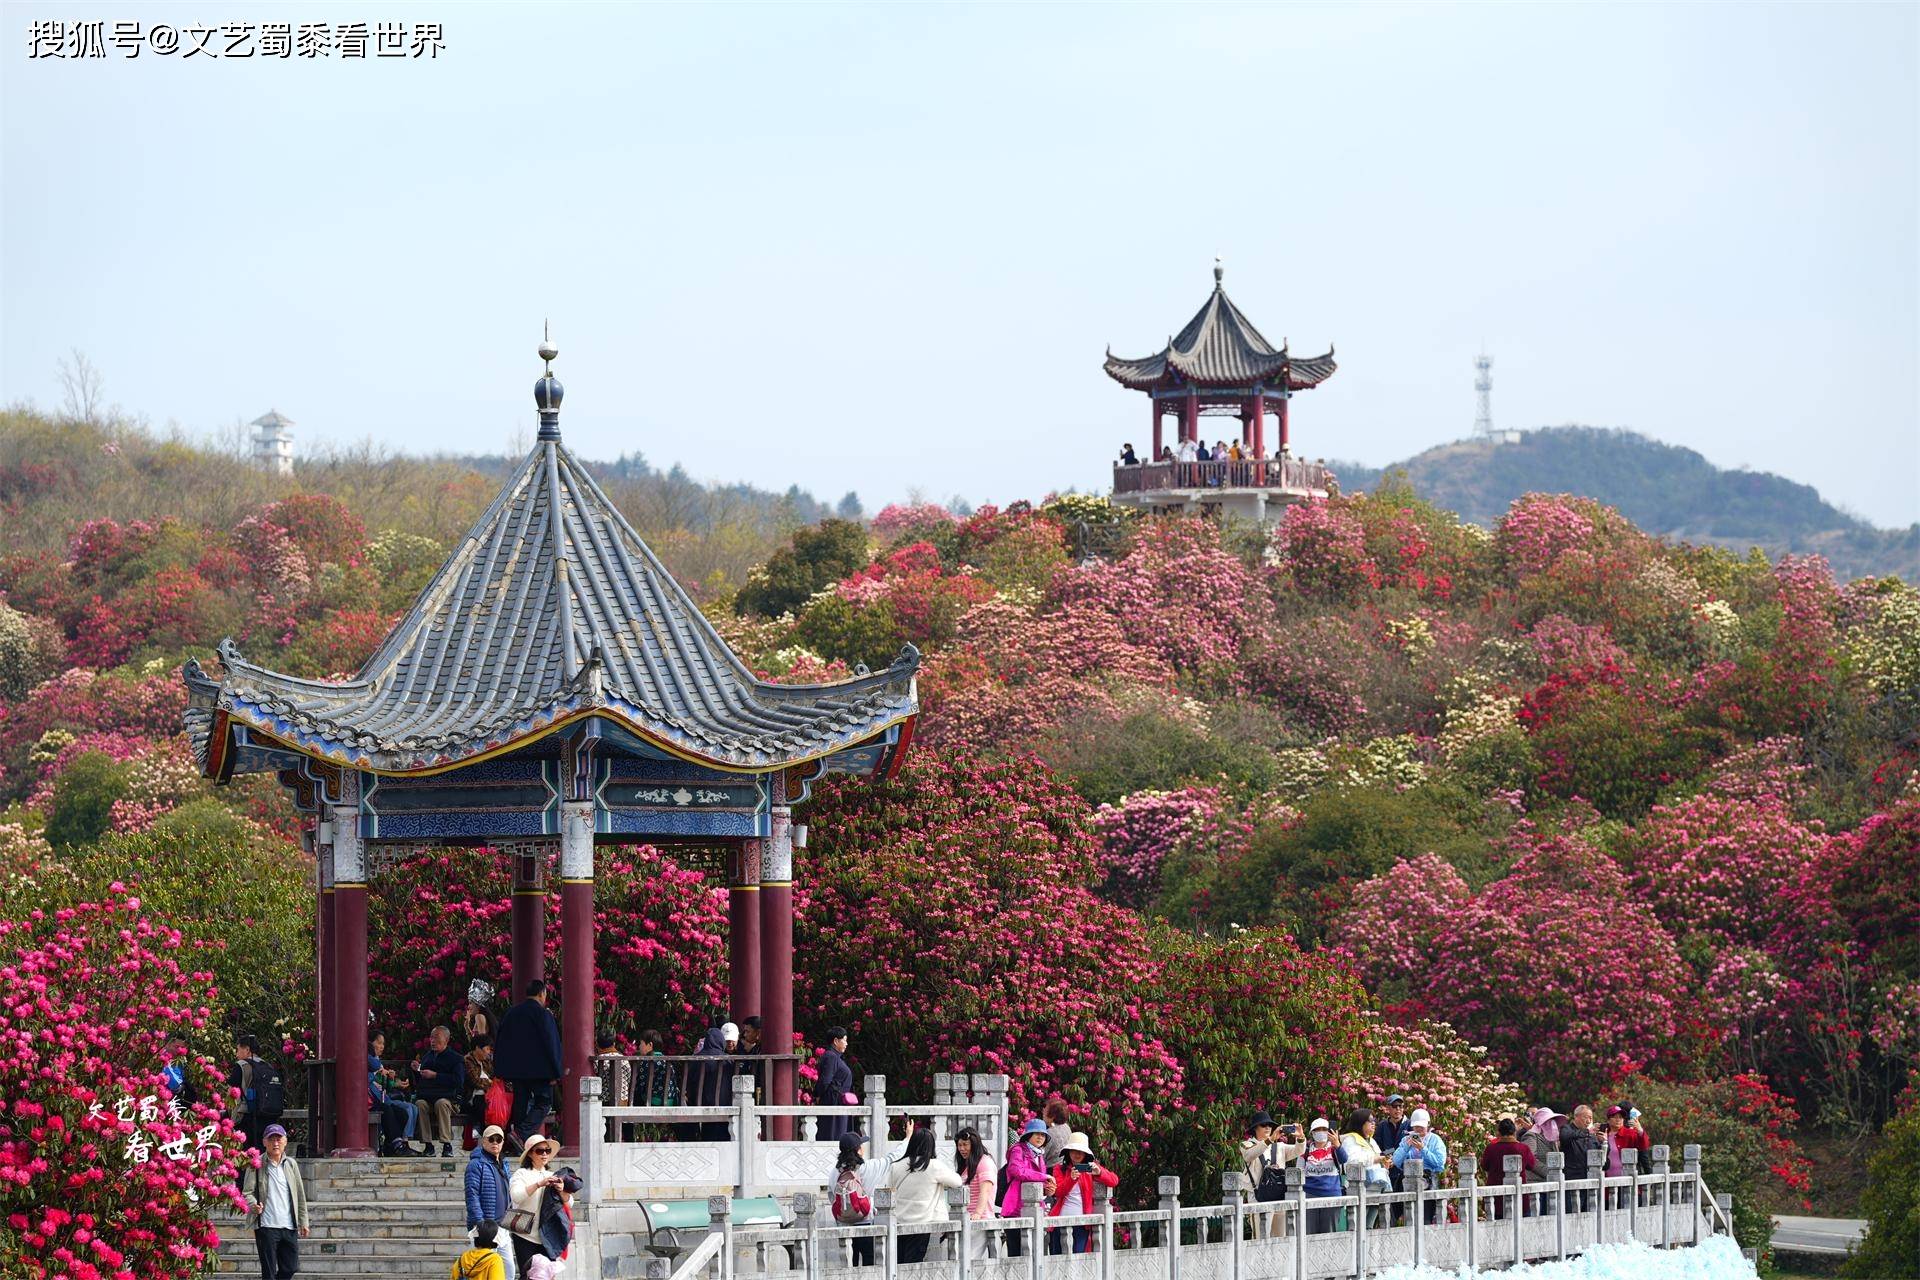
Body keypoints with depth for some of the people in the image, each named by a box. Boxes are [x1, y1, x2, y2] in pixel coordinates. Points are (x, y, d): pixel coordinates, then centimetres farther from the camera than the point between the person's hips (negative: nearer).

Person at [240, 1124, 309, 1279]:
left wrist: (303, 1221, 14)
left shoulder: (291, 1164, 10)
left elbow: (300, 1195, 15)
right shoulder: (256, 1165, -2)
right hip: (266, 1225, -4)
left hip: (289, 1226, 4)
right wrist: (254, 1205, -27)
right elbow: (247, 1192, -5)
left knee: (291, 1267, 7)